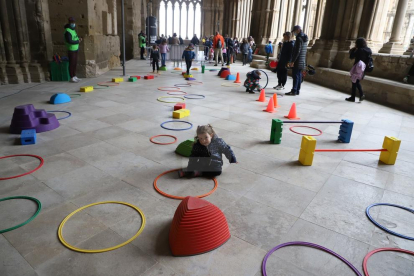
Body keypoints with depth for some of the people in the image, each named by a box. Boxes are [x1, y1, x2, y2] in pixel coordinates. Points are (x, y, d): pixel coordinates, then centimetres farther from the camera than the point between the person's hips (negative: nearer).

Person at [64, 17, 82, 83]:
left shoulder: (73, 30, 14)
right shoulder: (67, 31, -15)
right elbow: (69, 41, -22)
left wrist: (78, 39, 2)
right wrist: (78, 41, -13)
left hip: (75, 49, 9)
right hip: (71, 50, -9)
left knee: (75, 63, 13)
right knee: (71, 64, -4)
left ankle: (74, 77, 21)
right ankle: (72, 78, 2)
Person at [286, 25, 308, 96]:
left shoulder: (299, 38, -13)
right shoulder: (305, 39, 16)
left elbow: (297, 51, -20)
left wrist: (292, 61, -20)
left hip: (297, 61, -9)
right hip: (302, 62, 9)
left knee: (295, 76, -8)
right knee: (299, 76, 10)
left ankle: (294, 91, -7)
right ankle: (297, 90, 14)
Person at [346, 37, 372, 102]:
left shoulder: (359, 50, -17)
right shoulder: (369, 50, 7)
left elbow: (351, 57, -12)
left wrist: (353, 49, -2)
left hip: (358, 68, -7)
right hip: (364, 68, 8)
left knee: (354, 82, 2)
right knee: (357, 82, 19)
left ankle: (353, 97, 8)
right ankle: (361, 94, 6)